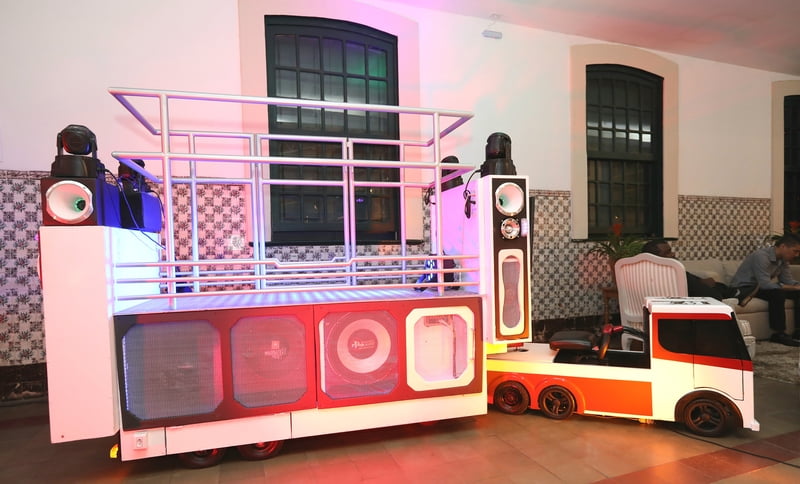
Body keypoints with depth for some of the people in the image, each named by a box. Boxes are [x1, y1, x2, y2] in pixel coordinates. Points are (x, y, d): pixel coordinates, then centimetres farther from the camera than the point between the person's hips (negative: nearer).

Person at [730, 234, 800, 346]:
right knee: (777, 293, -32)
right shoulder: (761, 256, -24)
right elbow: (765, 284, -31)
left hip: (760, 287, 9)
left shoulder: (783, 260, 5)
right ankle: (778, 334, -23)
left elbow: (788, 281, 3)